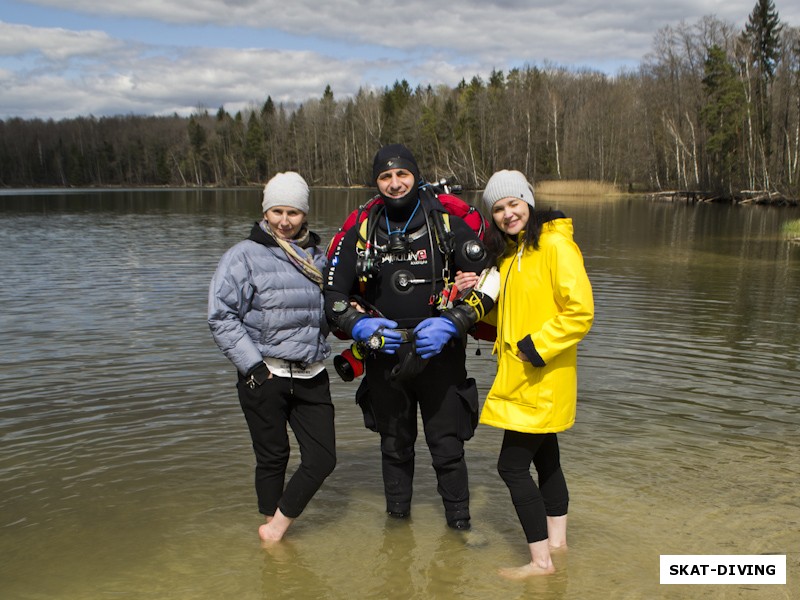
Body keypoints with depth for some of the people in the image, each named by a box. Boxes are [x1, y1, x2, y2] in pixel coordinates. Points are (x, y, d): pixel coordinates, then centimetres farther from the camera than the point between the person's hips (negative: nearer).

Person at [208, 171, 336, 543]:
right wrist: (253, 367, -13)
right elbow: (221, 317, -9)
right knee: (272, 457, 7)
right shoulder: (245, 256, -5)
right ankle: (272, 538, 28)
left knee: (322, 458, 1)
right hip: (264, 376, -4)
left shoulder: (317, 257, 12)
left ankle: (278, 525, 21)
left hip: (311, 376, 5)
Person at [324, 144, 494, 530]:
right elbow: (333, 295, 4)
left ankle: (459, 522, 25)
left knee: (447, 447, 4)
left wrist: (451, 323, -17)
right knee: (394, 446, 18)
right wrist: (362, 326, -14)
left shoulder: (449, 225, -4)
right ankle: (397, 518, 37)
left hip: (439, 357, -2)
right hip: (385, 360, 3)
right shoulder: (361, 234, 2)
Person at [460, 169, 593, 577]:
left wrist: (536, 346, -21)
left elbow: (580, 311, -20)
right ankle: (556, 541, 34)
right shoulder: (510, 251, 13)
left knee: (512, 465, -6)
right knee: (545, 459, 19)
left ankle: (541, 560, 6)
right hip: (518, 376, 9)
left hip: (542, 378, -9)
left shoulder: (554, 244, -15)